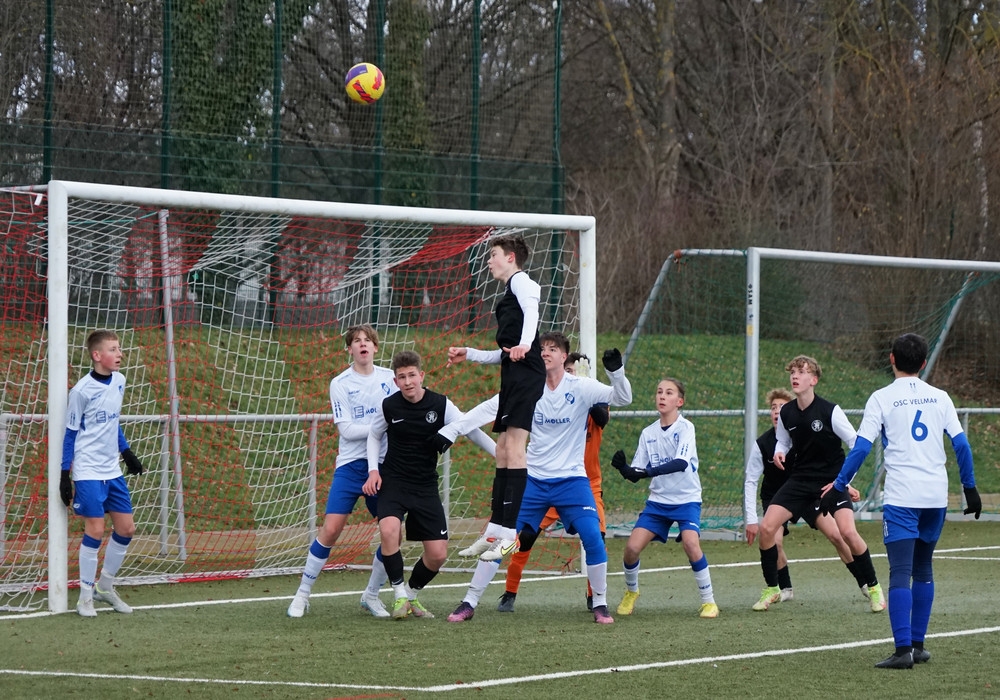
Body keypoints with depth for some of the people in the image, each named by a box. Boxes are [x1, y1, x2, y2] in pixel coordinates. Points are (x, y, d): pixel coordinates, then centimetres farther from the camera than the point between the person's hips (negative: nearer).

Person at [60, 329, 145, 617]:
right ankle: (85, 596, 4)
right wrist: (64, 474, -8)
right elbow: (70, 433, -7)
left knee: (126, 528, 5)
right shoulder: (81, 391, -14)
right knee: (95, 530, -8)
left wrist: (127, 453, 23)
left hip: (112, 471, 7)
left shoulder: (119, 382, 5)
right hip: (88, 472, -7)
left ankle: (105, 585, 22)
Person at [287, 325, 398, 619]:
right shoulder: (340, 383, -2)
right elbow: (346, 429, -10)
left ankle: (371, 595, 18)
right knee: (331, 529, -12)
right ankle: (302, 594, 0)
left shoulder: (389, 377, 7)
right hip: (351, 464, -3)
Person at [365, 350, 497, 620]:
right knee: (389, 530, -30)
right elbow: (374, 435, 12)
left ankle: (411, 594, 25)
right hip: (393, 482, -1)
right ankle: (399, 594, -13)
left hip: (426, 486, 1)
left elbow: (470, 430, -2)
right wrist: (373, 471, -1)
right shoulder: (389, 406, -6)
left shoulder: (440, 404, -8)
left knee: (438, 554, -3)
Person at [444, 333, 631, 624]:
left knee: (593, 537, -17)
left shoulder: (580, 388, -7)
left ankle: (600, 605, 2)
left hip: (571, 480, -2)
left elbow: (622, 398, -15)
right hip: (533, 478, 2)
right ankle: (469, 603, 6)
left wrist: (616, 371, -31)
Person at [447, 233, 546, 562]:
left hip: (526, 372, -10)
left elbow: (531, 310, -23)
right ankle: (495, 531, 14)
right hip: (513, 375, 10)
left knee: (514, 445, -15)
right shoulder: (508, 292, 28)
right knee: (503, 450, 10)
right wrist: (468, 354, 36)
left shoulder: (520, 281, 0)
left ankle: (512, 534, -19)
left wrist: (524, 344, -40)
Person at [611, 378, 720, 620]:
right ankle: (631, 592, 19)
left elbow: (681, 463, -27)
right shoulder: (648, 433, 3)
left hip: (687, 499, -4)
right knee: (632, 547, -9)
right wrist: (623, 468, -19)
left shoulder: (685, 427, -10)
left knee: (691, 544, -27)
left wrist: (648, 472, -38)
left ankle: (708, 600, -11)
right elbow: (636, 475, 3)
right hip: (658, 501, 4)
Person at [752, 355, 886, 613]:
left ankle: (873, 587, -2)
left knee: (847, 532, -23)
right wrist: (780, 452, -7)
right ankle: (771, 589, 10)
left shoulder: (830, 411, -15)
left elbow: (857, 443, -10)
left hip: (832, 480, -4)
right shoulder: (786, 413, -1)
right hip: (800, 481, 5)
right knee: (766, 528, -9)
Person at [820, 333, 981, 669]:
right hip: (936, 496, 4)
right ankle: (918, 644, 19)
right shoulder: (940, 398, 9)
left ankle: (903, 649, -16)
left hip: (901, 497, -4)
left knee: (900, 574, -7)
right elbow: (961, 444, 6)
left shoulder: (882, 398, -1)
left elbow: (861, 447, -6)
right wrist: (970, 488, 15)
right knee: (923, 569, 17)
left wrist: (838, 486, 0)